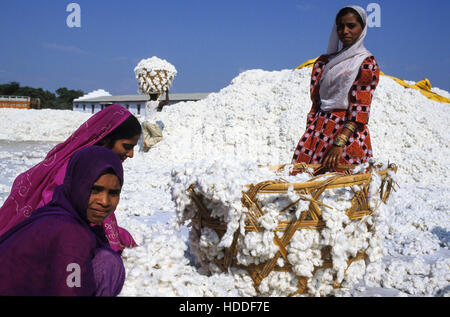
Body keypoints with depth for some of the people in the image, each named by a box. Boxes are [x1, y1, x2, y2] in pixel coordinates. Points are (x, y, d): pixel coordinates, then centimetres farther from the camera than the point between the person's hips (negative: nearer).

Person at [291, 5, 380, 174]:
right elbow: (315, 100, 14)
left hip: (347, 130, -4)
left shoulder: (367, 62, 1)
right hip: (319, 127, 5)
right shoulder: (324, 62, 18)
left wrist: (339, 142, -20)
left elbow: (361, 107, -10)